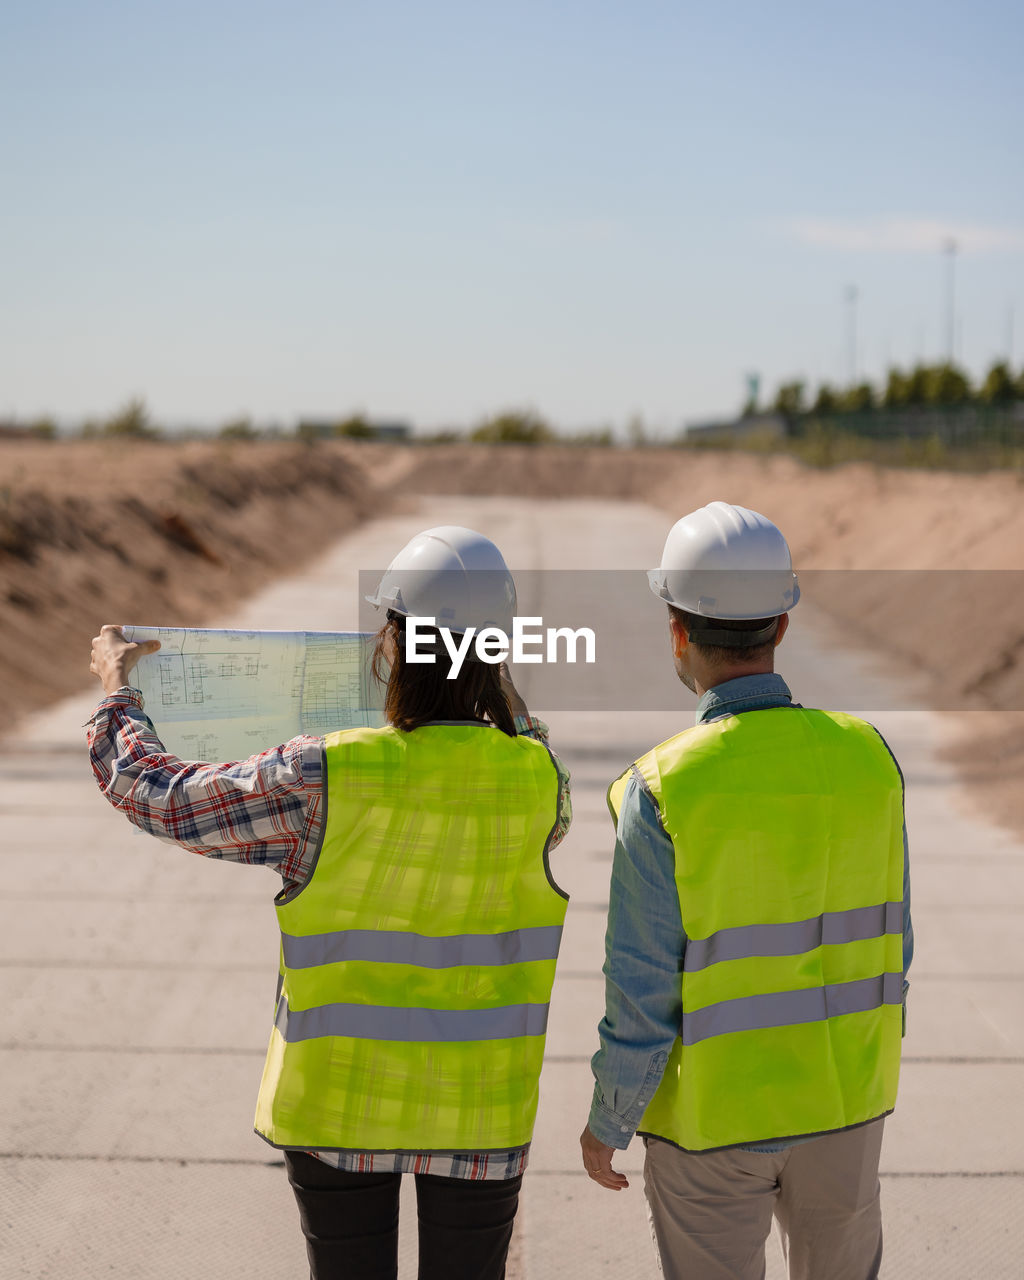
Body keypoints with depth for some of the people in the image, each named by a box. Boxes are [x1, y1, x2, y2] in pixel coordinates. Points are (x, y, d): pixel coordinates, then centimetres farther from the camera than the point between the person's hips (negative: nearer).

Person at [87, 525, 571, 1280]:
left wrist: (117, 688, 10)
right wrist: (498, 692, 23)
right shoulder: (539, 778, -12)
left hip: (339, 1100, -1)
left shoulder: (325, 782, -20)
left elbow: (160, 796, -7)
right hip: (477, 1107, 2)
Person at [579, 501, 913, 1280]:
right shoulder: (866, 757, -9)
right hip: (843, 1101, 4)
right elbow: (889, 944, 1)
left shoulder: (663, 791, -21)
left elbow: (643, 993, -18)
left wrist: (608, 1124, -2)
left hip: (711, 1111, -3)